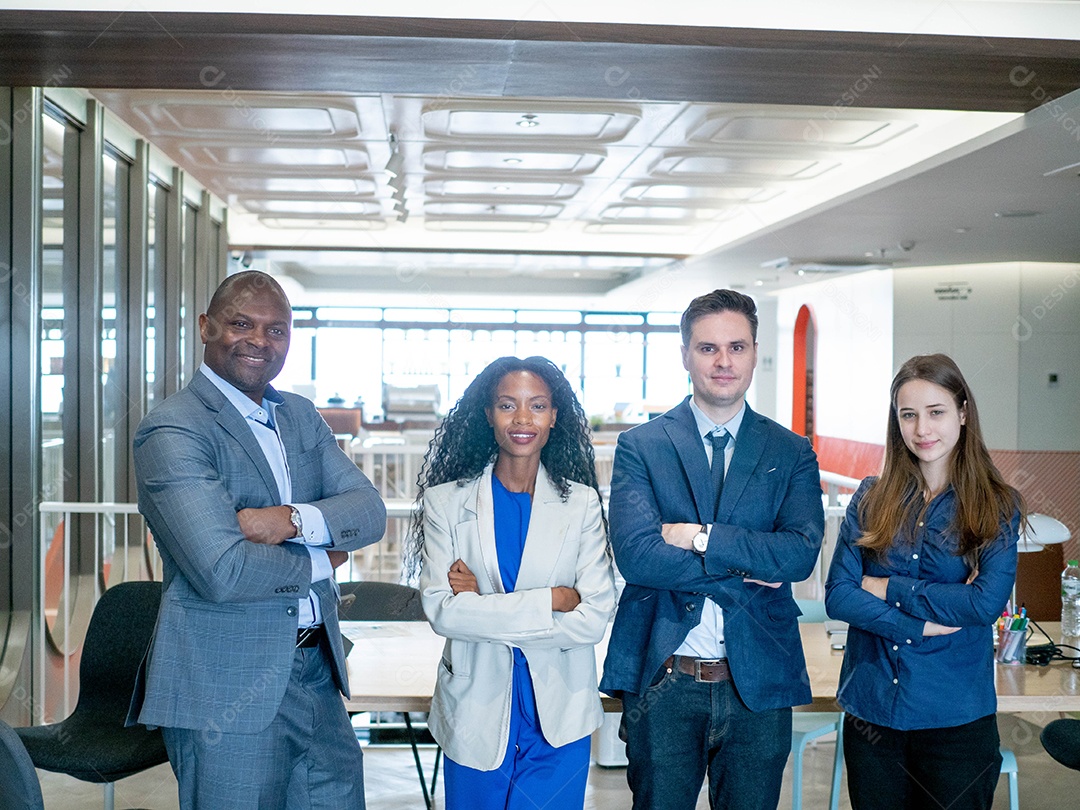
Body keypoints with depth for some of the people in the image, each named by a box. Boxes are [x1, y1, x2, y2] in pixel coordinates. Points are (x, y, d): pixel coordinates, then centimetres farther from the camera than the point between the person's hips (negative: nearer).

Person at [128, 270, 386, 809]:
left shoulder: (301, 415, 11)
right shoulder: (172, 431, -13)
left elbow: (370, 511, 1)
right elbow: (223, 572, -23)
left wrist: (293, 520, -17)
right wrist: (319, 562, -7)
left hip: (316, 670, 7)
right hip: (228, 689, -6)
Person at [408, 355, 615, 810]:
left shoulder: (581, 503, -1)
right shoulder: (445, 502, -2)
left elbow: (595, 618, -10)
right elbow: (440, 610, -12)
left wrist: (484, 606, -14)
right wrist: (550, 601, -16)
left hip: (559, 717, 0)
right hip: (476, 714, 0)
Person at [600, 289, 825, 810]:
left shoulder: (791, 453, 4)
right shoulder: (640, 445, -1)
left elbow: (802, 553, -11)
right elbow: (635, 554, -15)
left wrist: (700, 537, -17)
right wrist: (744, 567, -14)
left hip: (758, 683, 1)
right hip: (663, 679, -1)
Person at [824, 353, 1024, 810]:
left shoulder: (997, 506, -2)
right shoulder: (871, 498, 2)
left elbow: (988, 602, -16)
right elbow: (837, 595, -6)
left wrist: (887, 589, -12)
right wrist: (924, 624, -16)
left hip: (956, 718, -2)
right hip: (871, 708, 2)